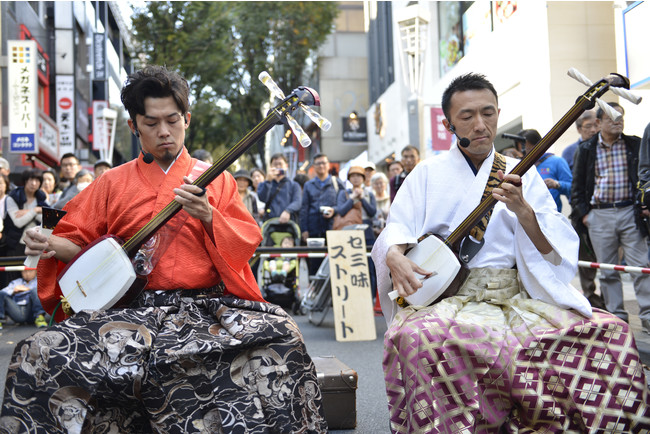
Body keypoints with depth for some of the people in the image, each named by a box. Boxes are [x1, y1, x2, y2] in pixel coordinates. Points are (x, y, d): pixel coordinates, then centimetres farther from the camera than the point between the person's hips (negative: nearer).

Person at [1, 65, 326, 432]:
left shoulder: (216, 179, 13)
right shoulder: (113, 183, 15)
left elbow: (247, 243, 4)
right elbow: (79, 242, 15)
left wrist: (208, 217, -14)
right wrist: (54, 246, -7)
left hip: (206, 306, -1)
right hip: (133, 309, 1)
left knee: (282, 337, -27)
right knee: (39, 355, -22)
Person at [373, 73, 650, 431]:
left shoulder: (521, 175, 13)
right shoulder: (428, 173, 11)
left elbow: (554, 250, 5)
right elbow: (395, 230, 6)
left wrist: (522, 210, -14)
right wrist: (395, 258, -18)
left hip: (516, 295, 2)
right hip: (446, 296, -2)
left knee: (610, 331, -16)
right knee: (415, 335, -36)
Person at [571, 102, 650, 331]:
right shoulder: (586, 150, 7)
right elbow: (577, 186, 9)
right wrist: (583, 213, 0)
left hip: (629, 212, -1)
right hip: (599, 215, 1)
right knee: (607, 270, 5)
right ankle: (616, 316, 14)